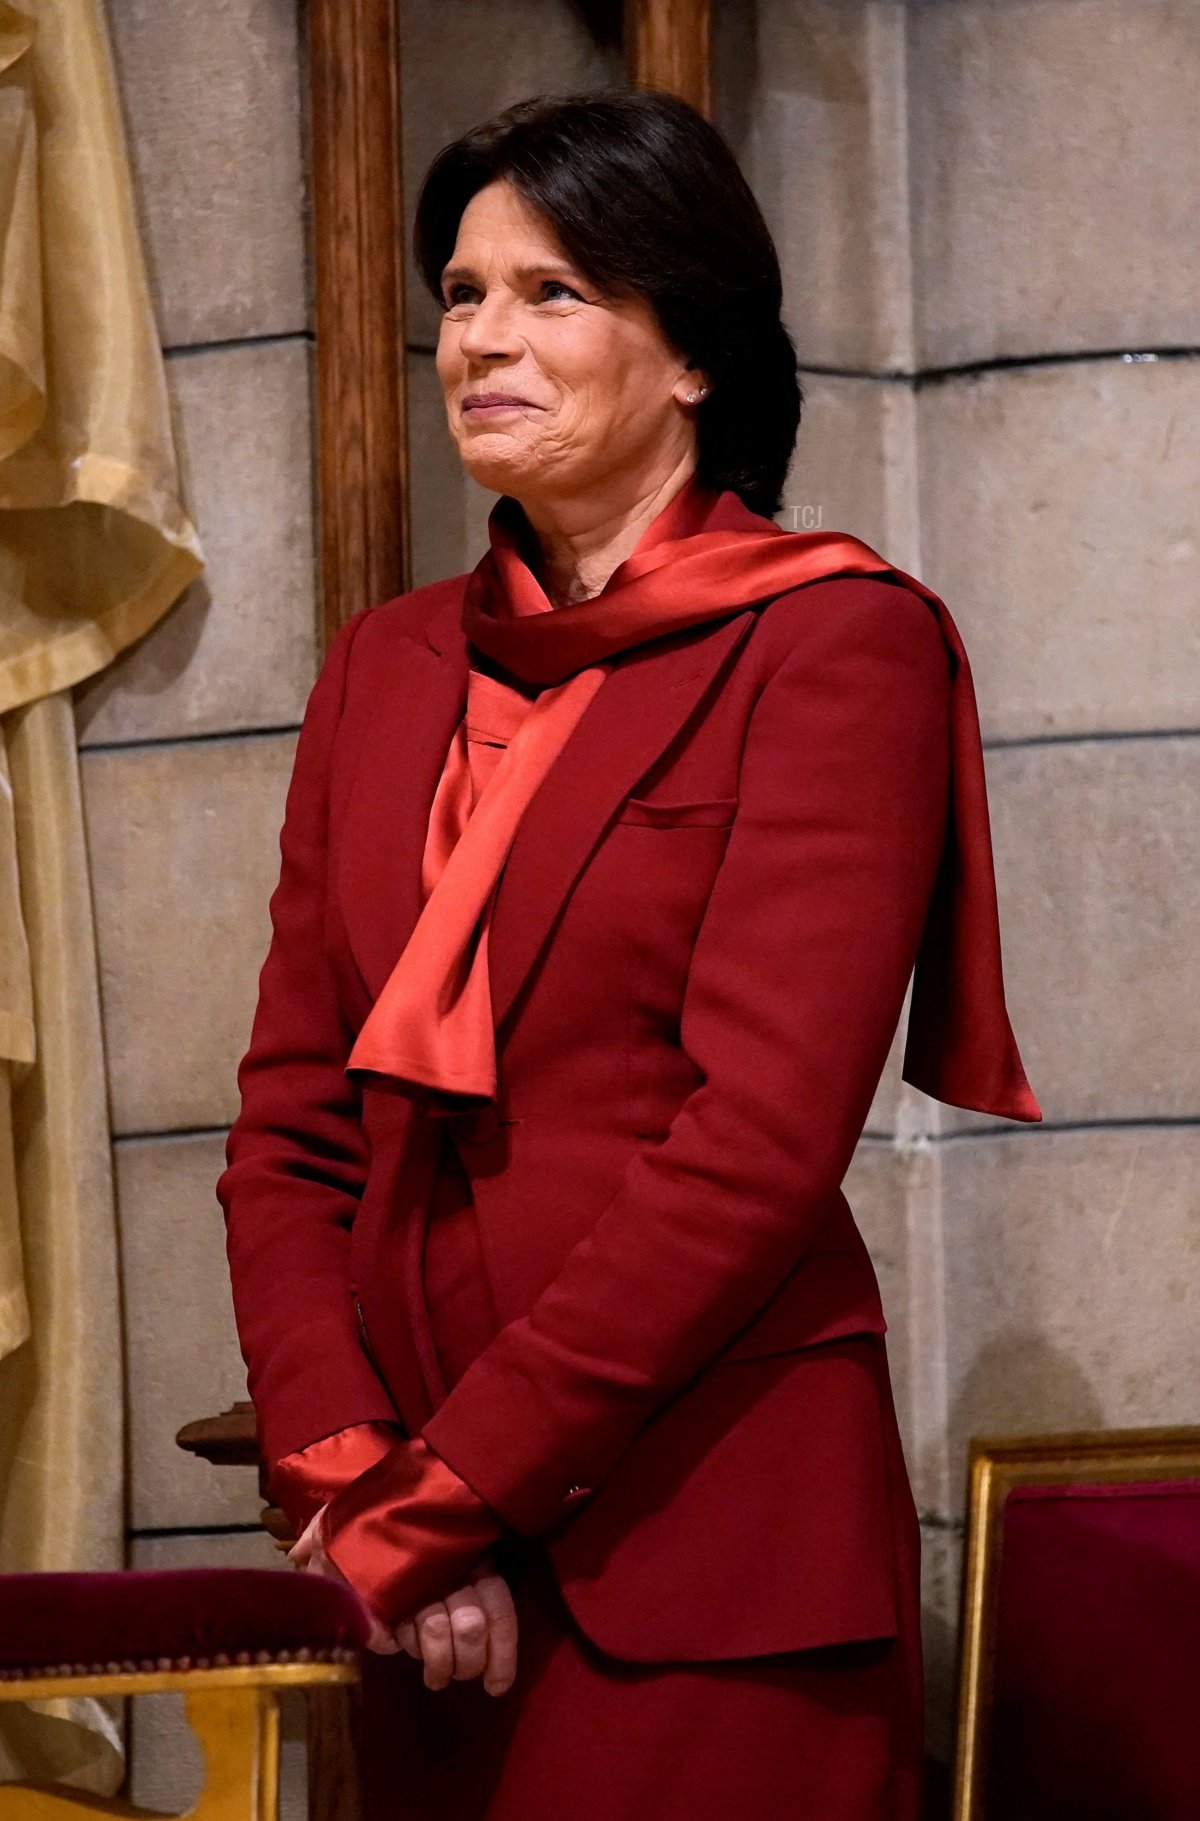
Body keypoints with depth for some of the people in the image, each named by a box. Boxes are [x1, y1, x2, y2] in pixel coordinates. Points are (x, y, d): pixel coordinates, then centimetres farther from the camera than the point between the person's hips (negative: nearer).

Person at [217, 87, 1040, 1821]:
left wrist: (442, 1495, -14)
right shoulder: (388, 668, 12)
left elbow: (763, 1138, -15)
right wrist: (351, 1475, -7)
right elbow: (292, 1119, 8)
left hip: (703, 1554, -5)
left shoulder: (831, 646, -6)